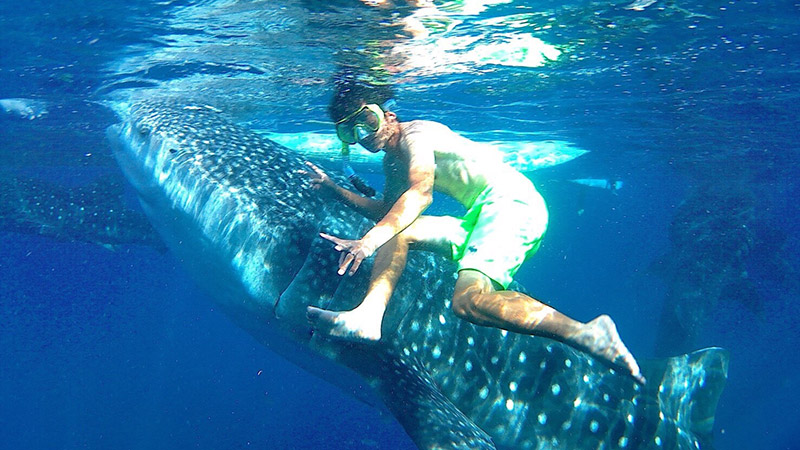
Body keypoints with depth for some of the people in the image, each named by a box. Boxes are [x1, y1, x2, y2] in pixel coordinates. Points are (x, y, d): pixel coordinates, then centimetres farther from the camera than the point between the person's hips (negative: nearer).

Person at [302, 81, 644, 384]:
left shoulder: (415, 135, -5)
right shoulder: (393, 161, 23)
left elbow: (421, 193, -24)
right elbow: (385, 211, 36)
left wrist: (369, 240, -34)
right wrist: (333, 188, 30)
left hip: (511, 201, -10)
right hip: (479, 219, 10)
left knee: (469, 300, -28)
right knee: (398, 230, 2)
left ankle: (588, 335, -27)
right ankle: (369, 316, -17)